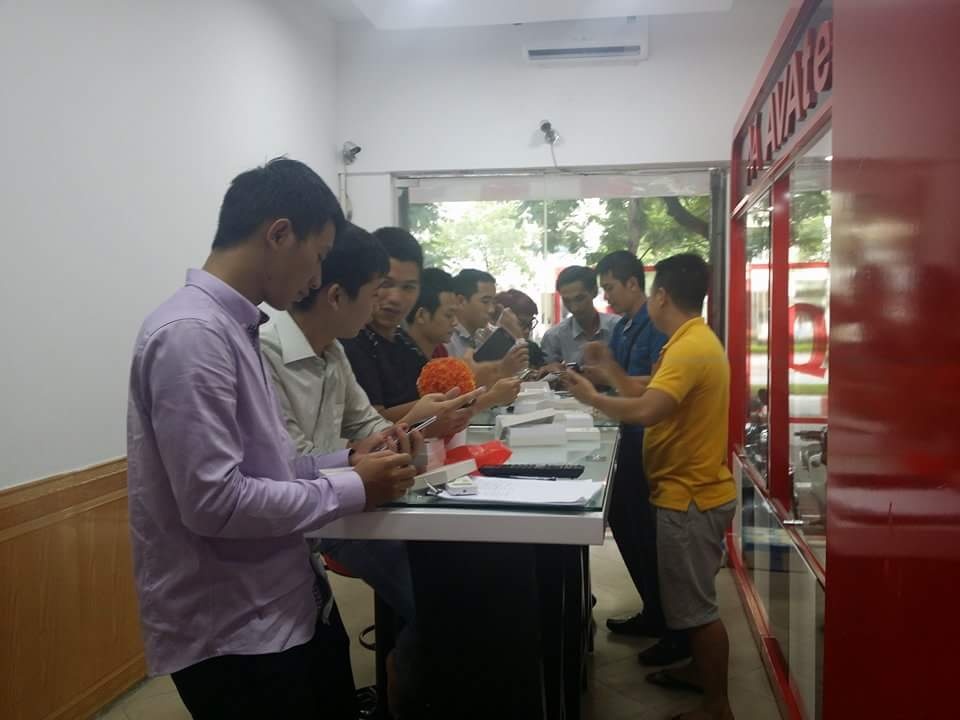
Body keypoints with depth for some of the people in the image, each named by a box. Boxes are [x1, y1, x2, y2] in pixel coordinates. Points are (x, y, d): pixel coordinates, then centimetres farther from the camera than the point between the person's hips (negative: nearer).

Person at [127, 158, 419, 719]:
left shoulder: (235, 327, 6)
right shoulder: (192, 335, -22)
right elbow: (215, 501, -26)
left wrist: (347, 461, 2)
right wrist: (353, 489, -17)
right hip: (232, 634, -9)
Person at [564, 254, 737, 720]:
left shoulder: (689, 348, -24)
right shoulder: (694, 341, 11)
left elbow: (646, 411, -34)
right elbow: (652, 392, 13)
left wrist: (593, 398, -20)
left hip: (691, 495, -10)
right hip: (692, 489, 10)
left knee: (697, 604, 1)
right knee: (691, 597, 24)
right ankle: (699, 670, 40)